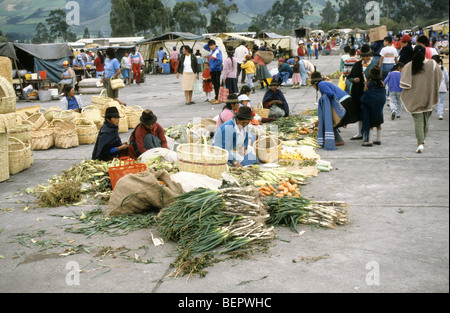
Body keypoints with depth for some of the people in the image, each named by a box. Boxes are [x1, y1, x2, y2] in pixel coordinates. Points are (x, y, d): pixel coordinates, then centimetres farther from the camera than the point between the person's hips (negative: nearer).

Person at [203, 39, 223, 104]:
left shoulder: (218, 51, -15)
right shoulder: (211, 50, 9)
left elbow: (220, 60, -25)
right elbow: (205, 47, 24)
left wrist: (213, 66, -21)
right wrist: (209, 43, 6)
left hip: (217, 70, -8)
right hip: (212, 70, 8)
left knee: (217, 84, -6)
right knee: (214, 84, 13)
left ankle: (218, 99, -4)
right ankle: (216, 98, 20)